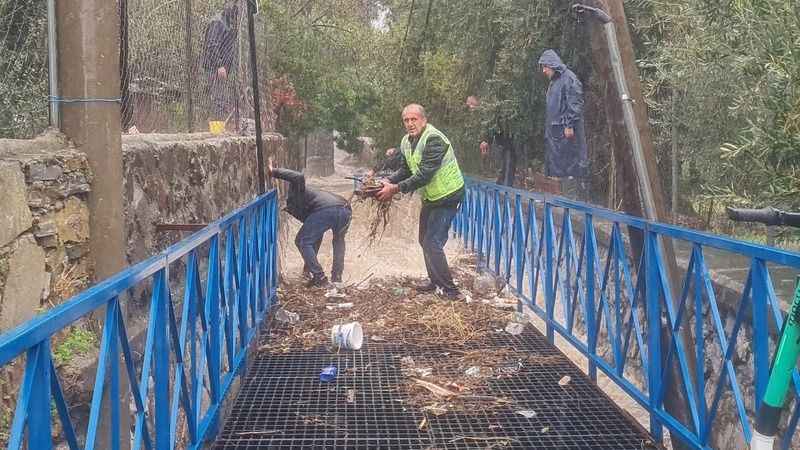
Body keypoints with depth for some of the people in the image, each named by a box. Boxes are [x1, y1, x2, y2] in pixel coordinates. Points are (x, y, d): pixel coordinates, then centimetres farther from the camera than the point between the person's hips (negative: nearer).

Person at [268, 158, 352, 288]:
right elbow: (316, 240, 44)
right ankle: (337, 276, 33)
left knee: (302, 241, 13)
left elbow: (299, 177, -1)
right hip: (346, 209, 7)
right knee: (339, 240, 37)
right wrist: (308, 264, 50)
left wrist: (275, 172, 7)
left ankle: (319, 278, 9)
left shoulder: (294, 194, 25)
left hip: (326, 210, -7)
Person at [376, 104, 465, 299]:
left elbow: (424, 175, -32)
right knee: (425, 240, 19)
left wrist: (396, 189, -32)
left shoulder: (434, 139, -26)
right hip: (430, 196, 10)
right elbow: (405, 170, 8)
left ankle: (449, 289, -4)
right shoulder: (406, 141, 3)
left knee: (432, 243, -13)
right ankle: (435, 281, 34)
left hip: (447, 196, -10)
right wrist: (388, 182, -11)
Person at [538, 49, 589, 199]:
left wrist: (569, 125, -20)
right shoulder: (553, 82, 19)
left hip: (567, 130, -9)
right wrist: (547, 130, 17)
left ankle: (579, 197, -4)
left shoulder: (568, 78, -9)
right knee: (560, 165, 9)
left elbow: (575, 103, -16)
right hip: (555, 130, 9)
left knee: (572, 163, -7)